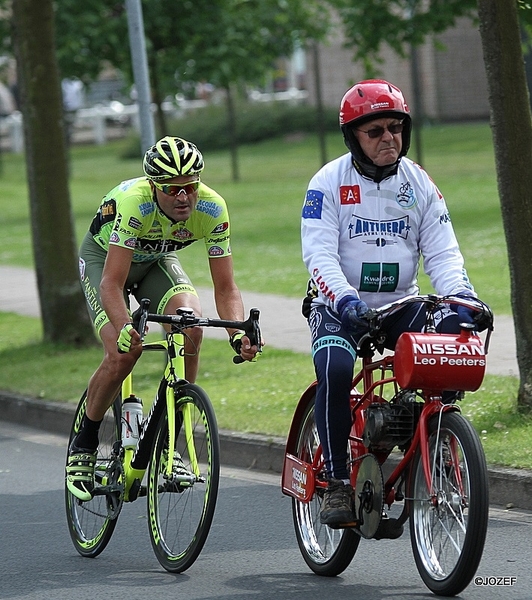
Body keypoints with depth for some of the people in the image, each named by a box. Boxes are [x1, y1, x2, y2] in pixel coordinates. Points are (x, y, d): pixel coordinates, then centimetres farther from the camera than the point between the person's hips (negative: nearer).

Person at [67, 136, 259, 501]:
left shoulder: (212, 209, -28)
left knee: (191, 331, -25)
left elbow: (225, 287, -23)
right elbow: (112, 283, -42)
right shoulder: (133, 202, -39)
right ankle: (83, 446, 0)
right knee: (124, 351, -24)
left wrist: (238, 333, -42)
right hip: (104, 258, -3)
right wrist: (125, 328, -60)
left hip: (158, 260, 3)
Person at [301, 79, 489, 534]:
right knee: (335, 368, -33)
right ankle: (337, 482, -21)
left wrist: (459, 295, -21)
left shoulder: (420, 184, 5)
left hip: (401, 305, 3)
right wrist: (343, 297, -33)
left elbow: (442, 252, -1)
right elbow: (319, 253, -14)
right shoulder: (329, 183, -5)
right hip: (341, 306, -3)